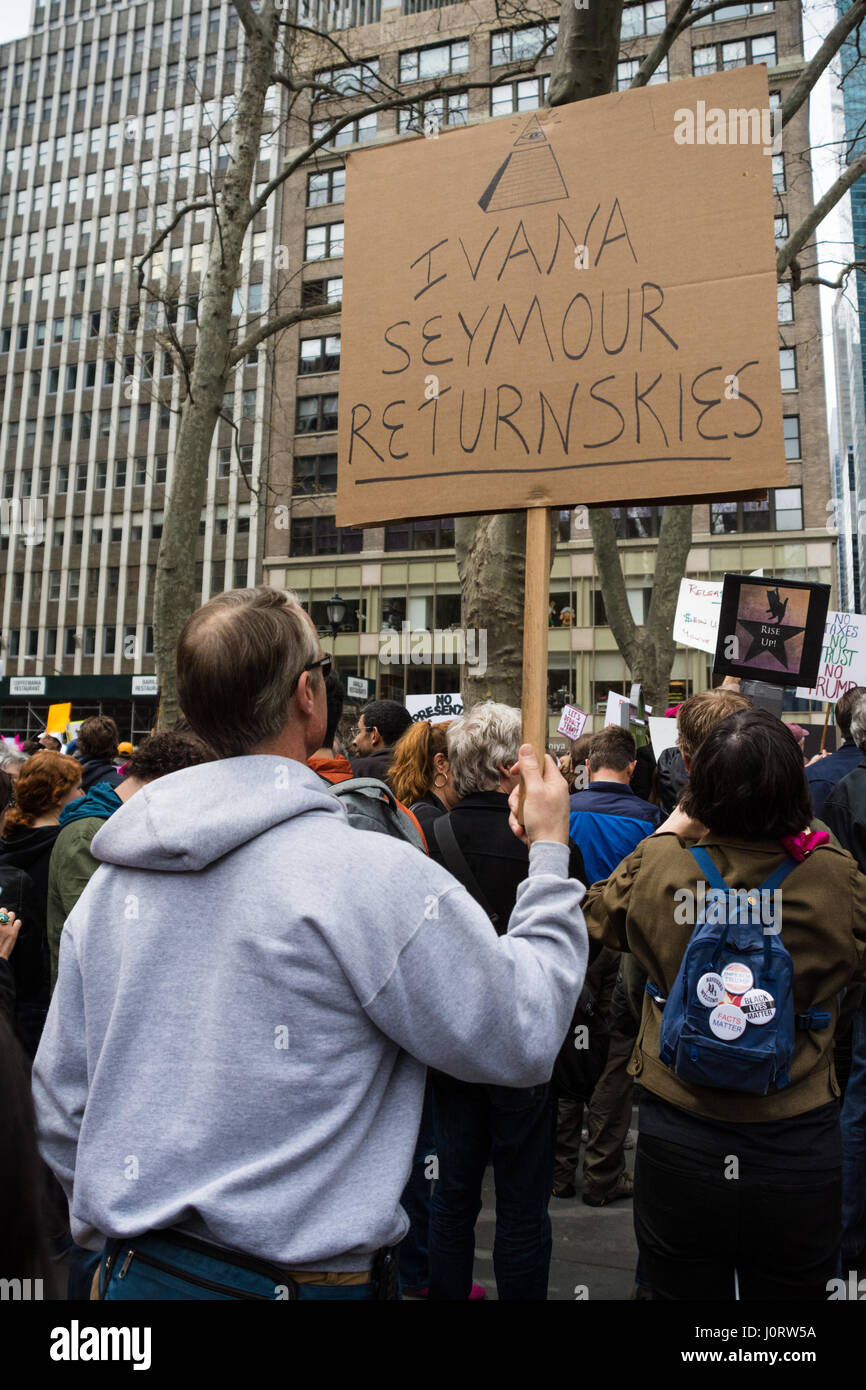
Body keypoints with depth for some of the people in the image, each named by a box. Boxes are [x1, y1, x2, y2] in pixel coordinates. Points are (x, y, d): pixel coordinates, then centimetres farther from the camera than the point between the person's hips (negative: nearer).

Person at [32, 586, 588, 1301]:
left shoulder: (112, 878, -4)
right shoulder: (373, 874, -25)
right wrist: (551, 852, -6)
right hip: (303, 1274, -5)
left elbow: (62, 1104, 5)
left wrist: (113, 1236, 20)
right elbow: (525, 1037, -15)